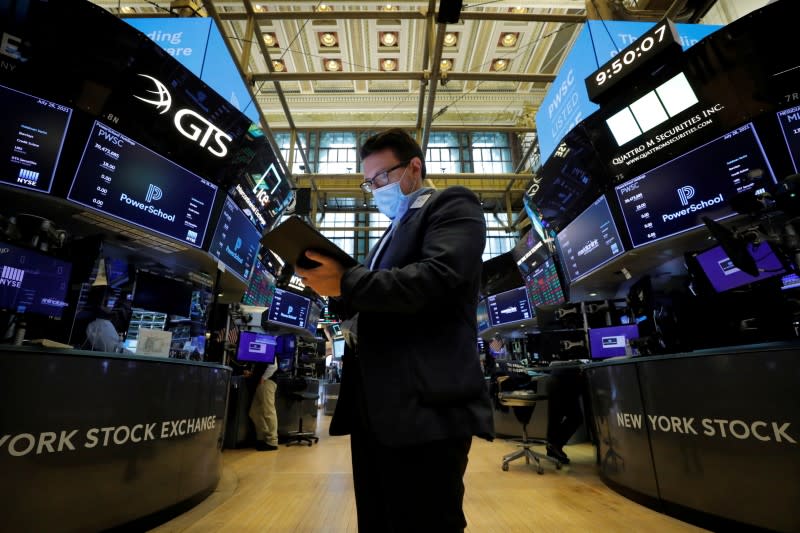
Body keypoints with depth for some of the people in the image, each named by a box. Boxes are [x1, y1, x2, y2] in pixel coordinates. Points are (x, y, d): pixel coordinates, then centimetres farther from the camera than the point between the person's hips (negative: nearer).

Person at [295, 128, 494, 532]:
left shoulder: (451, 206, 0)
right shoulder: (393, 230, 25)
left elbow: (437, 280, -19)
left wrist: (346, 282, -19)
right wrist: (336, 292, 4)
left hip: (424, 405, -9)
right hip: (373, 406, 9)